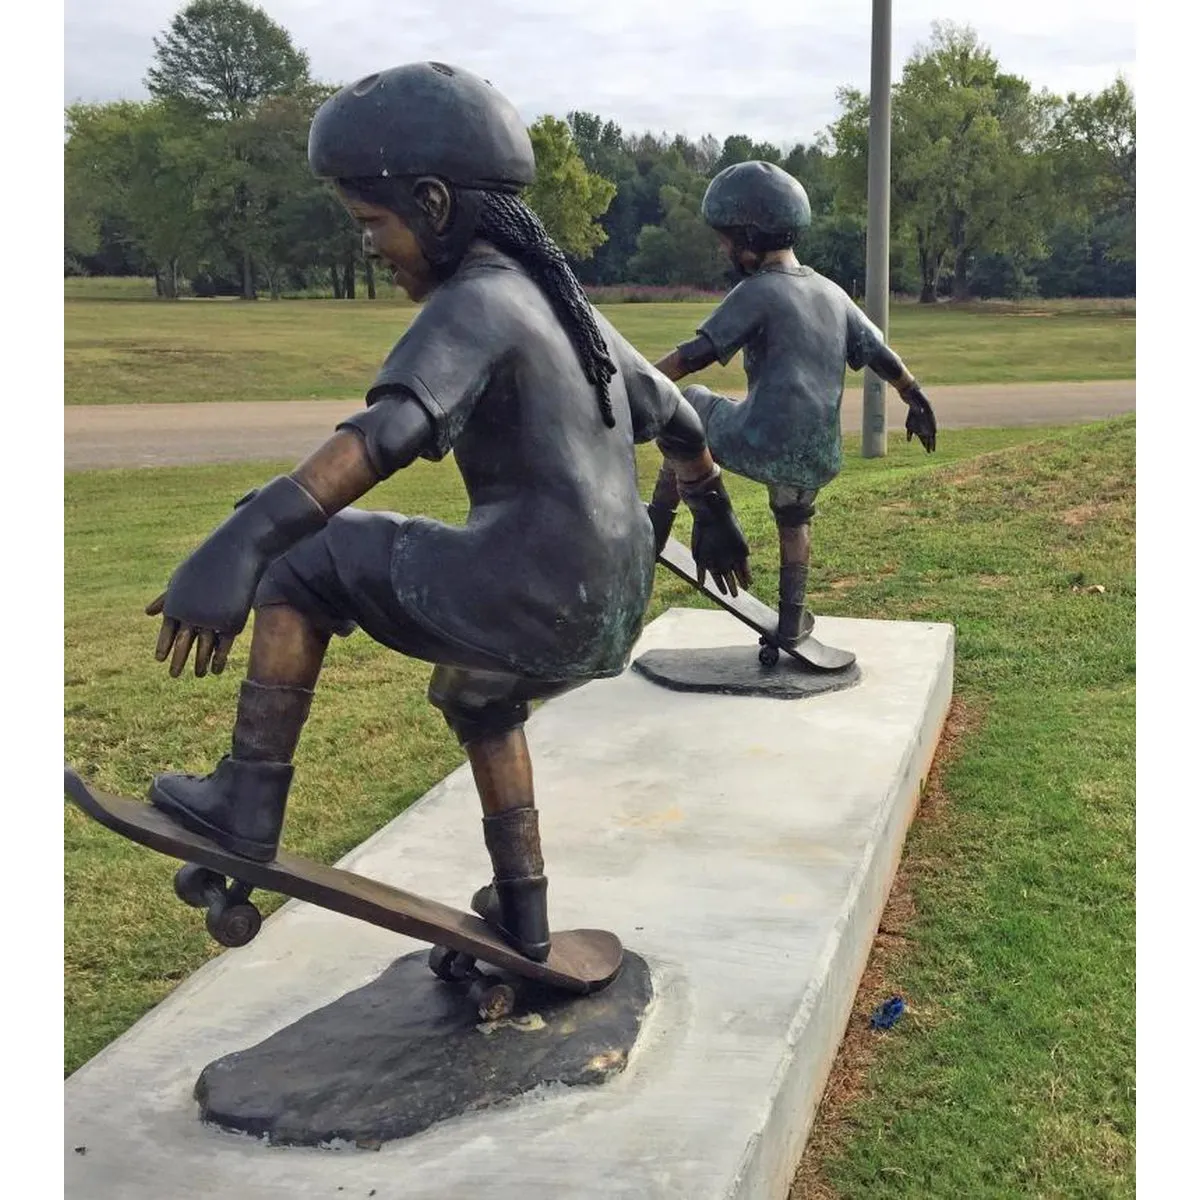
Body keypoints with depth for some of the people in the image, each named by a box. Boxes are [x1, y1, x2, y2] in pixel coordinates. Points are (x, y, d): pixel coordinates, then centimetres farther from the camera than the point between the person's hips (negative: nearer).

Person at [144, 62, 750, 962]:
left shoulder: (476, 302, -9)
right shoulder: (566, 303, 18)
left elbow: (393, 427, -29)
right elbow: (676, 420, 28)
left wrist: (245, 540, -40)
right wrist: (712, 515, 45)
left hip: (528, 600, -9)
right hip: (609, 620, 9)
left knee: (306, 558, 5)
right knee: (476, 699, 36)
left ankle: (248, 805, 4)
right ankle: (522, 914, 41)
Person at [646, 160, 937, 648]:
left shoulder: (758, 292, -7)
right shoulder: (831, 293, 13)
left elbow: (693, 355, -15)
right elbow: (882, 356, 18)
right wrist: (918, 402, 32)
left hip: (758, 445, -6)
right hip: (818, 461, 6)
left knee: (684, 402, 18)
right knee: (794, 521, 32)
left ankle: (657, 523, 15)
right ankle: (791, 622, 40)